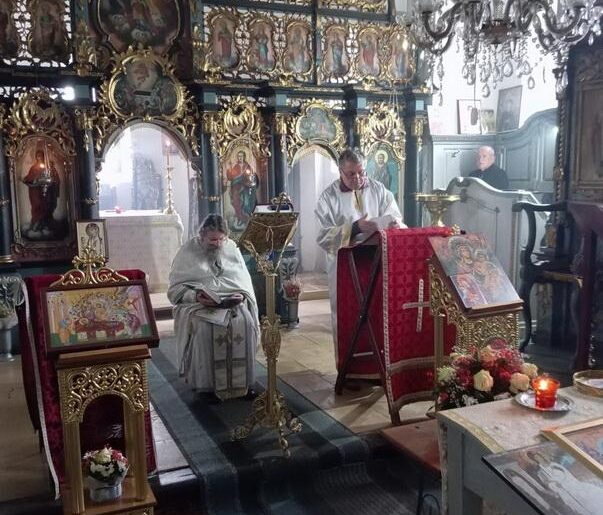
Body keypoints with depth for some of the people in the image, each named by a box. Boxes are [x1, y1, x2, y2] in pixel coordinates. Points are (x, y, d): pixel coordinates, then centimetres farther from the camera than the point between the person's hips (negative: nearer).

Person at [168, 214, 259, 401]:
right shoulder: (188, 251, 0)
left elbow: (245, 281, 13)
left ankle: (241, 381, -16)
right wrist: (196, 296, -21)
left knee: (245, 322, -28)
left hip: (232, 302, 2)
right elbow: (175, 289, -2)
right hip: (198, 304, -2)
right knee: (206, 327, -34)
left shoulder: (232, 248, 10)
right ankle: (206, 383, -17)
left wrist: (241, 295, -10)